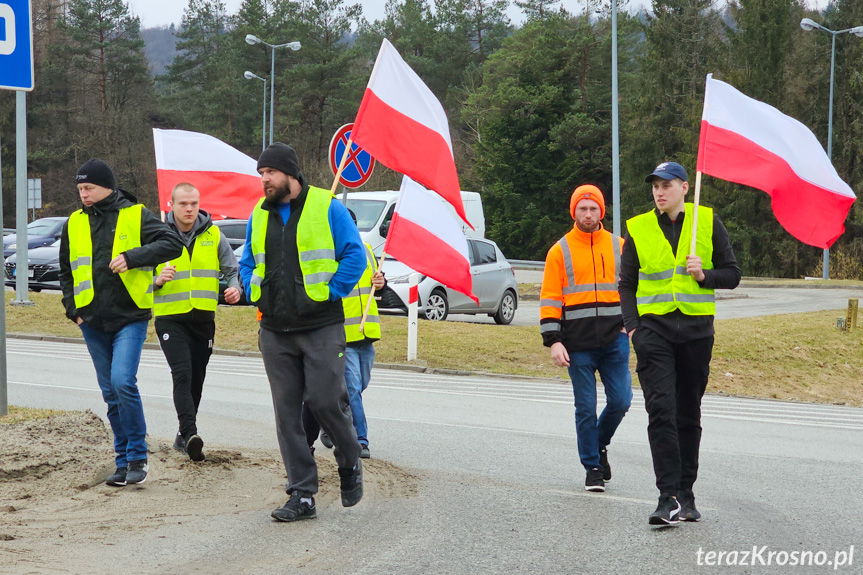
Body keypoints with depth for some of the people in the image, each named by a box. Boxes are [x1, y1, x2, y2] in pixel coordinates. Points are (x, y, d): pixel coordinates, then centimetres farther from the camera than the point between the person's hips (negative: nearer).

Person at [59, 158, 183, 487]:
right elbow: (66, 271, 21)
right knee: (111, 394, 8)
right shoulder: (75, 224, 10)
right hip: (93, 322, 5)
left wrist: (132, 257, -22)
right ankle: (124, 461, 16)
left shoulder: (135, 216, -3)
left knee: (122, 381, -19)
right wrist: (73, 308, 9)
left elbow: (172, 244, -12)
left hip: (130, 317, -5)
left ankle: (137, 456, -7)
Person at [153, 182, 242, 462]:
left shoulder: (214, 235, 4)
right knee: (183, 375, -20)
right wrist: (158, 280, -19)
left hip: (204, 318, 3)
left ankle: (184, 436, 24)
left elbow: (232, 269, 10)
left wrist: (235, 287, -11)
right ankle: (190, 433, -29)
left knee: (196, 379, 10)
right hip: (170, 318, -3)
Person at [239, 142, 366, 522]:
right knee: (287, 412, 3)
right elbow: (247, 262, 23)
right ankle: (302, 495, 7)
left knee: (325, 400, -8)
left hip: (321, 327, -5)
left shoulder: (327, 208, -4)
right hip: (275, 331, 5)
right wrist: (255, 295, 8)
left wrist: (331, 292, -9)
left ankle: (350, 465, 22)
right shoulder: (259, 214, 12)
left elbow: (354, 255, -5)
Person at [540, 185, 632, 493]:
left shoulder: (619, 247, 9)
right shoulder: (560, 251, 3)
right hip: (578, 346, -2)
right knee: (586, 407, 1)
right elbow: (550, 299, 1)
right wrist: (553, 340, -7)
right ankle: (593, 467, 13)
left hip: (614, 340, 2)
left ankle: (599, 444, 26)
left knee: (620, 400, -2)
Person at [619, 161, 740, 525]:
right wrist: (632, 326, -3)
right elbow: (627, 285, 10)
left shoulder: (708, 222, 4)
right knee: (661, 411, -13)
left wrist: (704, 275, -12)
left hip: (696, 328, 1)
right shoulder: (638, 229, 5)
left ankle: (686, 494, 18)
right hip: (653, 328, -1)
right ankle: (669, 497, -17)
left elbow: (732, 275, 7)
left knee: (689, 414, 9)